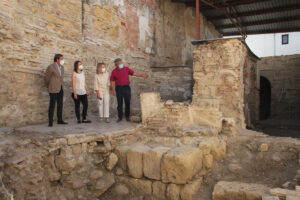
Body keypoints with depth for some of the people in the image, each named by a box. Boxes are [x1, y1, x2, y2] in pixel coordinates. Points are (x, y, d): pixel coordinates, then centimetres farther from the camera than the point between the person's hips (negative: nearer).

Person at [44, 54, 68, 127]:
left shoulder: (62, 67, 10)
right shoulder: (51, 67, -12)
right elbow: (46, 77, -2)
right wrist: (49, 87, 9)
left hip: (60, 89, 7)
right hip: (53, 89, -7)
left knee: (60, 105, 9)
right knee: (52, 106, -5)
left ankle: (60, 120, 16)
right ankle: (50, 122, 1)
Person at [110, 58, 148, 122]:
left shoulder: (126, 69, 3)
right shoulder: (114, 71, 2)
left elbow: (134, 73, 3)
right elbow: (112, 81, 5)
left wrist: (141, 75, -9)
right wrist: (113, 90, 0)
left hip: (126, 87, 1)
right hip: (119, 88, 0)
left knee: (127, 103, 3)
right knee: (120, 103, 2)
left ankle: (127, 116, 16)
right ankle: (120, 117, 13)